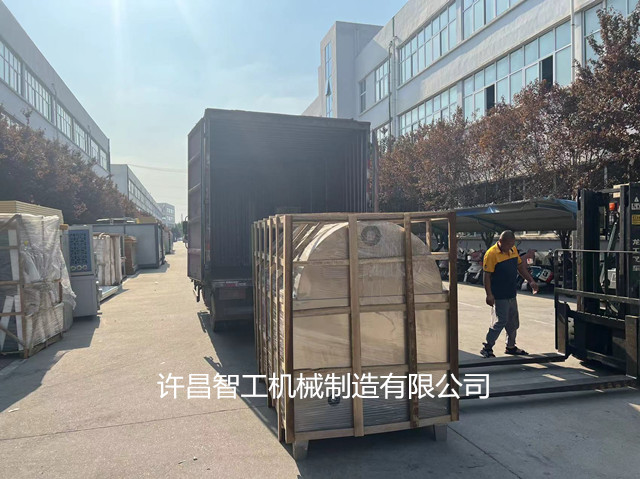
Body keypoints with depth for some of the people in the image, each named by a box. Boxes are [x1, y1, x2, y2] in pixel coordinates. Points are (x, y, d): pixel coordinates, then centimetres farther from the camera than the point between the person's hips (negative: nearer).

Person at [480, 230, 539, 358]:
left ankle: (511, 347, 31)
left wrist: (531, 281, 12)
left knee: (513, 322, 16)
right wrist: (489, 295, -23)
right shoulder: (491, 254, -17)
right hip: (499, 296, -8)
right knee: (501, 321, -7)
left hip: (511, 295, 8)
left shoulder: (513, 249, 7)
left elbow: (520, 266, 20)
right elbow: (487, 276, -18)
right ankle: (487, 348, 2)